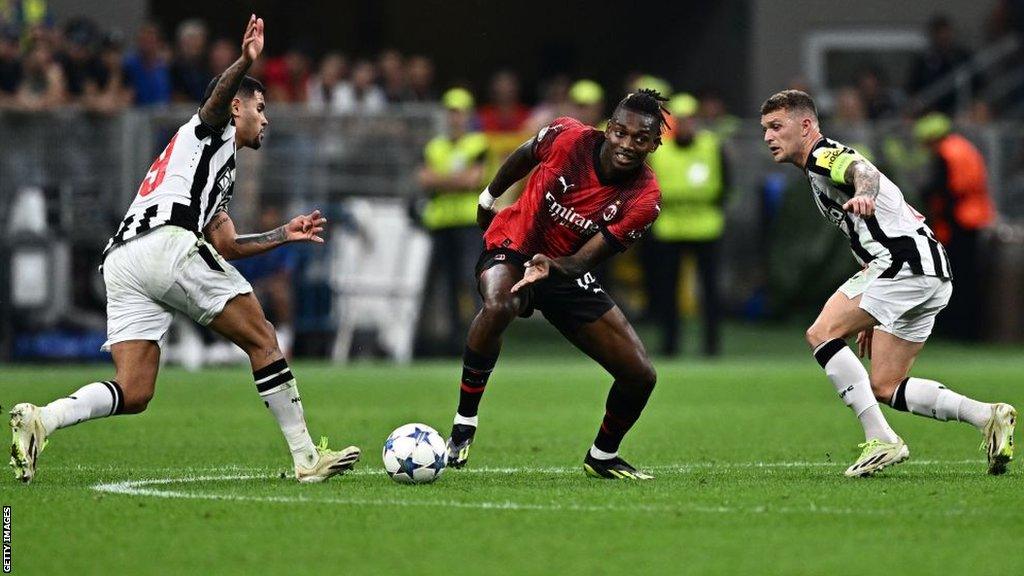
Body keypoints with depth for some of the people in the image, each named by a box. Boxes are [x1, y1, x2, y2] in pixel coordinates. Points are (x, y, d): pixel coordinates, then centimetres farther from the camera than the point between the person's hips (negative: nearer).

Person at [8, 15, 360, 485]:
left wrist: (285, 234, 43)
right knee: (262, 341, 3)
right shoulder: (213, 128, 16)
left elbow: (225, 244, 40)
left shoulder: (218, 172, 39)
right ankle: (306, 458, 1)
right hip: (169, 242, -8)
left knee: (133, 394, -1)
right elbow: (218, 94, -9)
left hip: (120, 259, 8)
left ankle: (40, 420, -23)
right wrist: (245, 62, -28)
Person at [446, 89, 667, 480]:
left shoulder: (643, 199, -19)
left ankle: (602, 457, 26)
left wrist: (553, 267, -45)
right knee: (498, 307, -40)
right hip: (511, 248, -3)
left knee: (640, 375, -4)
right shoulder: (569, 137, -23)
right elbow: (525, 156, 2)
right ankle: (463, 425, -26)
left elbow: (584, 260, -23)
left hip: (566, 269, 3)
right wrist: (489, 197, 16)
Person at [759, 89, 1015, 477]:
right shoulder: (818, 173, 28)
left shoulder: (824, 157, -3)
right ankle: (988, 417, 4)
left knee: (822, 333, -14)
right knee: (885, 387, 10)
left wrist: (863, 193, -53)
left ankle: (880, 440, -18)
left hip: (907, 263, -10)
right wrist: (873, 316, 33)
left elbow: (864, 172, -28)